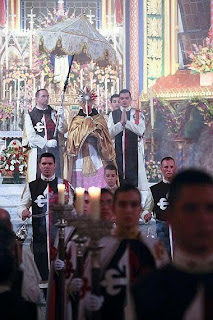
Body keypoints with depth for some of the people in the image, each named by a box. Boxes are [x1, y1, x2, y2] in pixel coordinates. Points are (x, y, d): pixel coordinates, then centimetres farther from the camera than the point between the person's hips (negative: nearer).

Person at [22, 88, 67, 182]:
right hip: (38, 152, -2)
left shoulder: (54, 113, 13)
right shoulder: (30, 115, 4)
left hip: (54, 151, 2)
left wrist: (61, 117, -12)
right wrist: (46, 143, -10)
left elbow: (63, 130, 4)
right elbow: (31, 136, -4)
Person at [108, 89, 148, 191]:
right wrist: (121, 122, -13)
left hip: (134, 150, -1)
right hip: (119, 151, 1)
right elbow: (110, 133, -2)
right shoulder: (113, 114, 10)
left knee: (134, 176, -4)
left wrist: (126, 121, -13)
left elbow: (140, 131, -8)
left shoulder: (138, 114, 6)